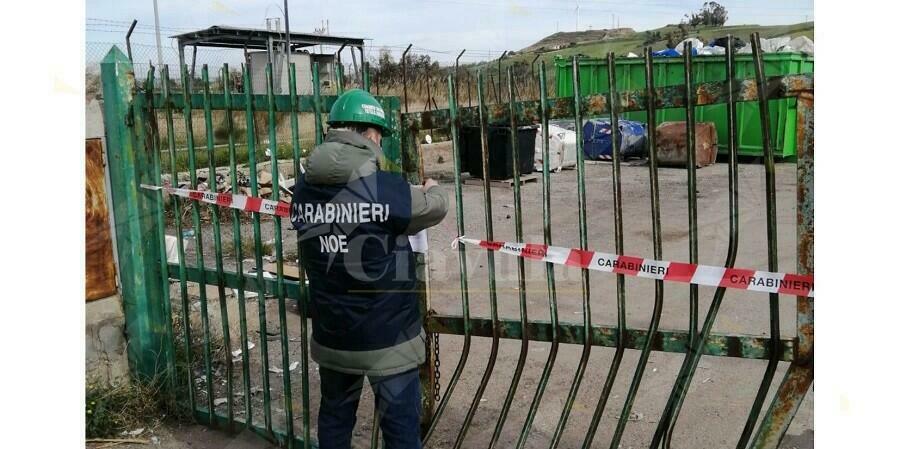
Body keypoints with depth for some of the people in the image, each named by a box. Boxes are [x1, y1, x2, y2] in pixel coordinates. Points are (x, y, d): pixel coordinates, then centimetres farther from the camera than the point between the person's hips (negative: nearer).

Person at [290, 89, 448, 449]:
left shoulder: (304, 190, -5)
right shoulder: (386, 188, -20)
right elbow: (434, 208, -3)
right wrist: (433, 189, 22)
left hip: (332, 334, 5)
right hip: (387, 335, -5)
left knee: (334, 416, 22)